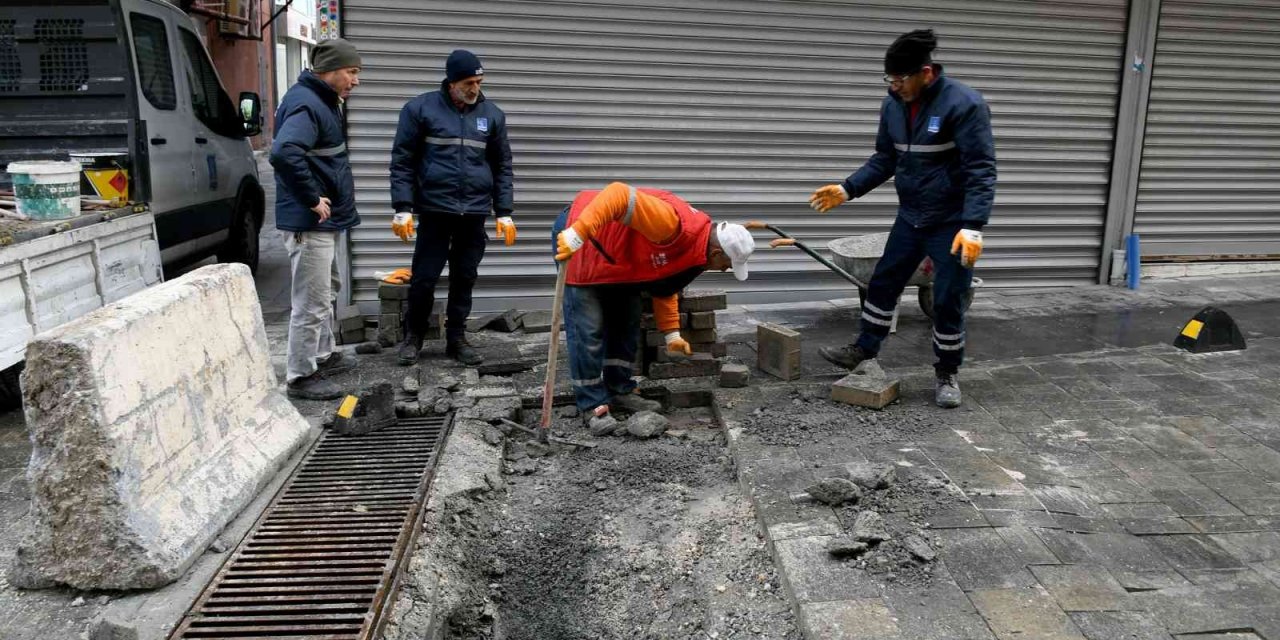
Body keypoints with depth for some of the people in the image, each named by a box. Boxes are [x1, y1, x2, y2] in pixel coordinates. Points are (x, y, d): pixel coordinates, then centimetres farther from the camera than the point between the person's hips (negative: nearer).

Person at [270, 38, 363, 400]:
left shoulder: (323, 102, 13)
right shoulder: (306, 104, -20)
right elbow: (284, 153, -36)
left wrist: (337, 197, 15)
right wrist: (312, 200, -27)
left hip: (325, 220, 11)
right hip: (310, 222, -11)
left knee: (322, 296, 22)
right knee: (311, 303, -2)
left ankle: (324, 356, 38)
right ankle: (300, 377, 8)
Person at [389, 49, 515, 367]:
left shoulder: (492, 114, 7)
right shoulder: (420, 108, -2)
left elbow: (502, 167, 11)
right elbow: (402, 161, -1)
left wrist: (504, 213, 6)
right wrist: (403, 208, -8)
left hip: (474, 214, 3)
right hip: (434, 211, -2)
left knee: (464, 280, 9)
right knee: (424, 279, 3)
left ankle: (456, 339, 23)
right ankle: (413, 336, 23)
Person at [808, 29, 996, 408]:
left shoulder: (964, 104, -21)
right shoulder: (893, 106, -1)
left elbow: (981, 170, -23)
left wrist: (972, 227, -31)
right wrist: (848, 189, -1)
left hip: (952, 224, -6)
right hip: (910, 219, 6)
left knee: (948, 301, 1)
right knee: (883, 283, 13)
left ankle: (947, 374, 19)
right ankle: (863, 350, 31)